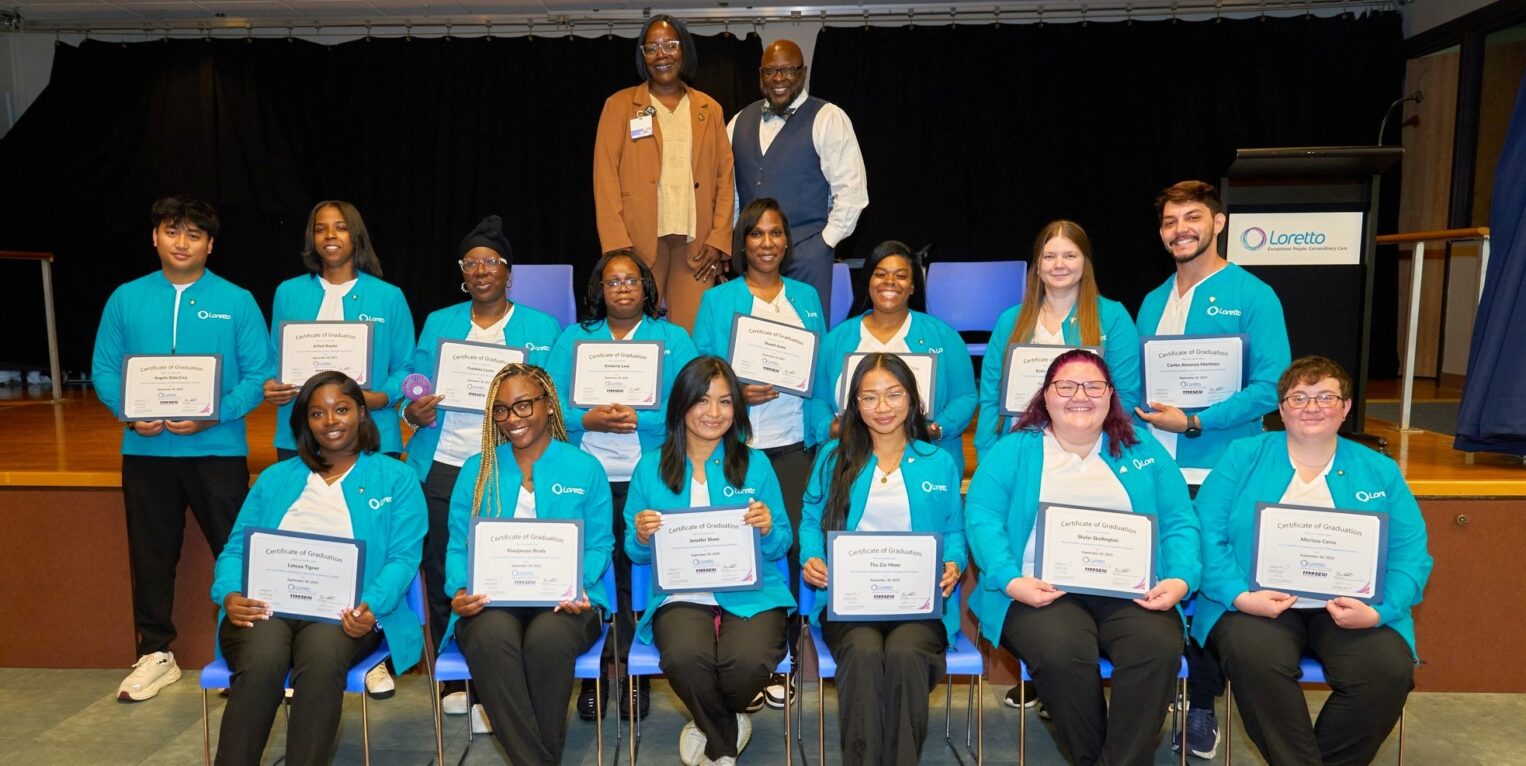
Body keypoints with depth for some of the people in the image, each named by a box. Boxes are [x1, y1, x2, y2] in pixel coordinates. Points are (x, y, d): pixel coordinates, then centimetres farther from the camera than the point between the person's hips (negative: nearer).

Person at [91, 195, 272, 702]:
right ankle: (155, 654, 26)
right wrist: (128, 411, -11)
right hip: (146, 449, 3)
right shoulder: (126, 299, 7)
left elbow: (259, 374, -4)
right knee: (151, 555, 12)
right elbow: (104, 369, 7)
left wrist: (216, 414, -18)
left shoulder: (236, 302, 0)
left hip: (217, 448, -3)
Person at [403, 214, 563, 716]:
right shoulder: (438, 323, 15)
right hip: (441, 467, 3)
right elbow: (417, 389, 14)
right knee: (442, 575, 6)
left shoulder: (541, 328, 7)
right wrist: (414, 412, -8)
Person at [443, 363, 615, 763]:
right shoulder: (477, 470, 14)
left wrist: (577, 584, -15)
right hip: (491, 598, 1)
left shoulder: (585, 468, 9)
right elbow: (459, 546, 11)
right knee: (490, 638, -35)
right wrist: (461, 590, -10)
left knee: (548, 639, -36)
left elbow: (599, 546, 6)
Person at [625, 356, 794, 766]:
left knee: (748, 661, -31)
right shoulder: (651, 467, 9)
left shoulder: (755, 464, 9)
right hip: (681, 593, 0)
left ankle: (710, 725, 9)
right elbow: (634, 552, 12)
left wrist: (768, 530, -13)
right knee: (685, 657, -33)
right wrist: (642, 536, -11)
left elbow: (781, 547, 10)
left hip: (751, 593, 0)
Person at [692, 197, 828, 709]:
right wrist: (736, 393, -13)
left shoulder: (806, 297, 15)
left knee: (790, 542, -4)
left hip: (792, 441, 2)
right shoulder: (717, 300, 7)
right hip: (736, 442, -2)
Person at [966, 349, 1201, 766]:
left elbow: (1179, 522, 12)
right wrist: (1011, 580, -16)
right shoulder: (1014, 449, 10)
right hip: (1045, 589, -2)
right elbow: (982, 518, -1)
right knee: (1062, 653, -32)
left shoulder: (1143, 449, 18)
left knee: (1159, 649, -30)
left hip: (1130, 589, 2)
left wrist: (1180, 579, -7)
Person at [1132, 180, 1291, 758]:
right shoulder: (1153, 302, 12)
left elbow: (1271, 386, -12)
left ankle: (1202, 708, 22)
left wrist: (1194, 422, -18)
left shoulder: (1252, 296, -4)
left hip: (1218, 474, -4)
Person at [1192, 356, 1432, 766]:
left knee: (1390, 670, -25)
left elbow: (1410, 553, 6)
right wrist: (1241, 596, -17)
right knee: (1254, 656, -33)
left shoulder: (1379, 471, 14)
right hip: (1259, 603, -2)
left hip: (1350, 610, 2)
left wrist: (1379, 611, -12)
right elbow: (1209, 535, -2)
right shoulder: (1243, 457, 6)